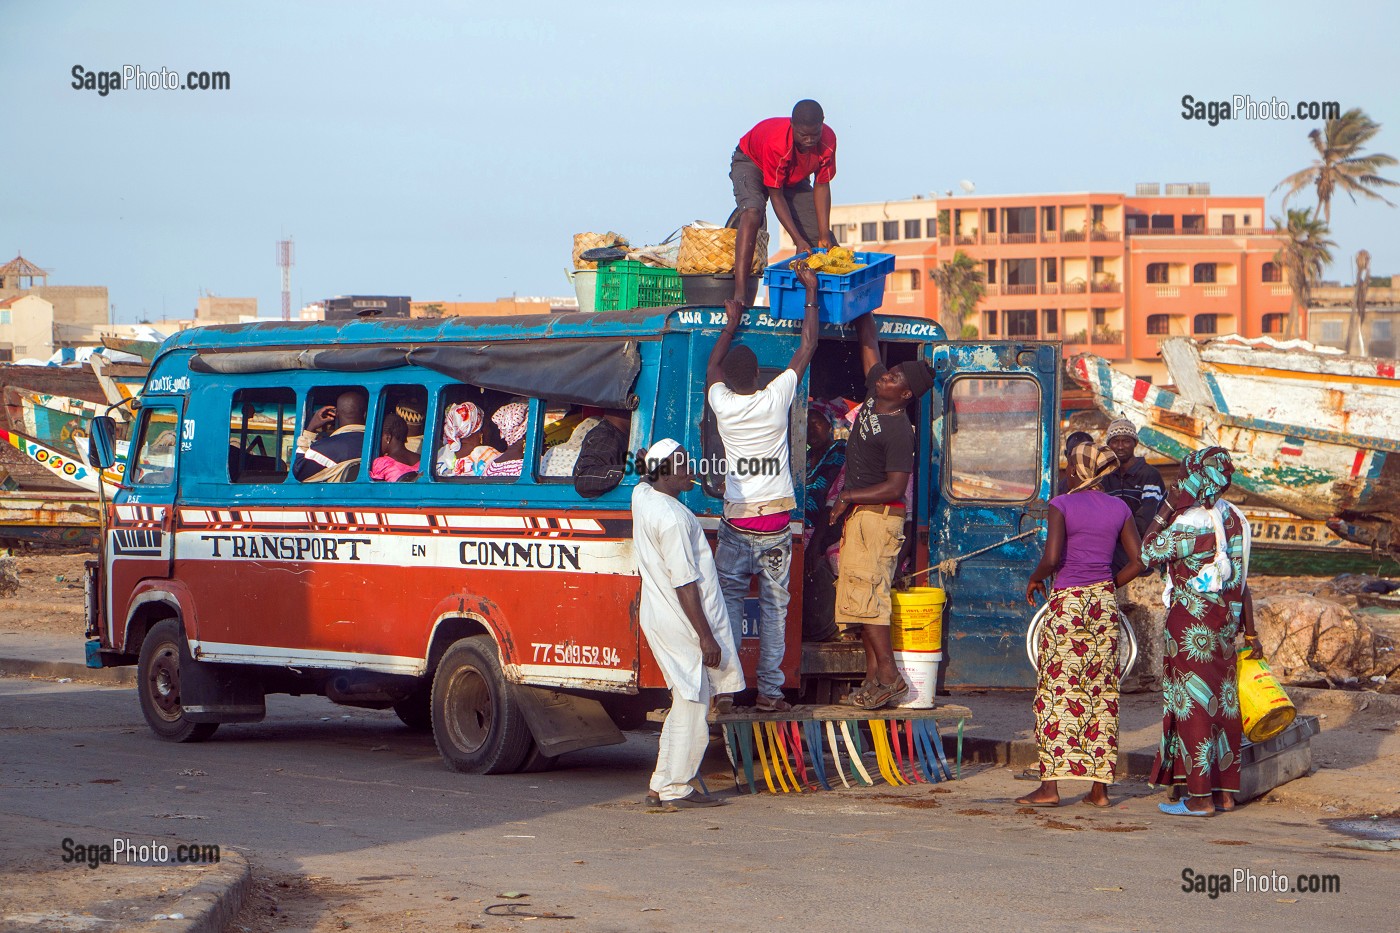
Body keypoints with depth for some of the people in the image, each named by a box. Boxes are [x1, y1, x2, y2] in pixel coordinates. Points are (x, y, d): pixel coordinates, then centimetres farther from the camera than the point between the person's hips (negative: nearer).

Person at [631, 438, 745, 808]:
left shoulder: (642, 494, 5)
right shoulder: (672, 518, -22)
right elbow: (685, 584, -22)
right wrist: (706, 636, -19)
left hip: (658, 618, 10)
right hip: (682, 624, -10)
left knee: (686, 705, 16)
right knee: (691, 708, -1)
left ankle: (662, 786, 18)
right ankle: (676, 788, 4)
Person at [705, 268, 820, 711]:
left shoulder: (722, 403, -3)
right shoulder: (775, 398, -8)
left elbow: (712, 365, 20)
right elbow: (807, 347, 3)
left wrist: (732, 322, 32)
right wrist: (811, 292, 12)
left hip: (736, 520, 1)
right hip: (775, 521, -1)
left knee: (729, 599, 8)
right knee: (774, 606, 2)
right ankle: (769, 689, 1)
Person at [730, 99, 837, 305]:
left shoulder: (828, 141, -27)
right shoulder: (775, 143, -41)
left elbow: (821, 187, -16)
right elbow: (776, 195, -33)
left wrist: (824, 236, -21)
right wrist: (798, 240, -36)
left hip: (794, 177, 6)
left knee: (820, 237, -5)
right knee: (752, 212, -36)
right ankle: (739, 293, -43)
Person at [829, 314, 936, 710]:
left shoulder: (899, 431, -18)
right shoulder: (873, 392, 5)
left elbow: (895, 487, -20)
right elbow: (868, 342, 16)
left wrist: (850, 496, -16)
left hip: (879, 516, -9)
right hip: (858, 514, 9)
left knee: (864, 595, -13)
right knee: (863, 596, 8)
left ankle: (889, 675, -12)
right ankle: (874, 678, 10)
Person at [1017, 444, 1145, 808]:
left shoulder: (1062, 505, -7)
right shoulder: (1119, 509, 7)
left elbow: (1051, 557, -18)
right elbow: (1137, 562, 4)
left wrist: (1035, 579, 2)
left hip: (1067, 602, -4)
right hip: (1104, 602, 4)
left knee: (1056, 692, -2)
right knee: (1102, 692, 8)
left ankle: (1050, 786, -5)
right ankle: (1099, 787, 7)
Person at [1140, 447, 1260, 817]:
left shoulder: (1189, 523, -18)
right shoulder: (1234, 518, 7)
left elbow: (1148, 553, -11)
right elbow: (1243, 580, 11)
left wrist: (1166, 508, -7)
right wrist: (1250, 633, 16)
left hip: (1192, 624, -8)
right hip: (1225, 621, 8)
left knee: (1193, 703, -2)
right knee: (1222, 702, 12)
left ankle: (1200, 797, -1)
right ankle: (1226, 791, 17)